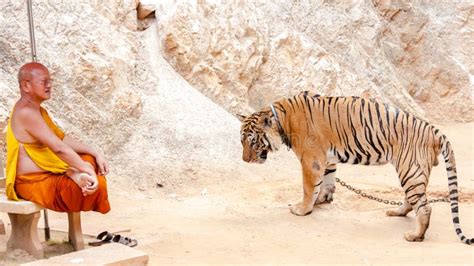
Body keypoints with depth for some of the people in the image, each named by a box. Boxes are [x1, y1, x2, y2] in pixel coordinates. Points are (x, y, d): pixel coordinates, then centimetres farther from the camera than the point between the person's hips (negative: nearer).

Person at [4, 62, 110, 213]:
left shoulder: (37, 110, 12)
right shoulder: (26, 112, -22)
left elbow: (63, 139, 11)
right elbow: (58, 148, -28)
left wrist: (96, 154, 1)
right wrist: (88, 170, -25)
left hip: (45, 173, 10)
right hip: (32, 183, -10)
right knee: (95, 184, -20)